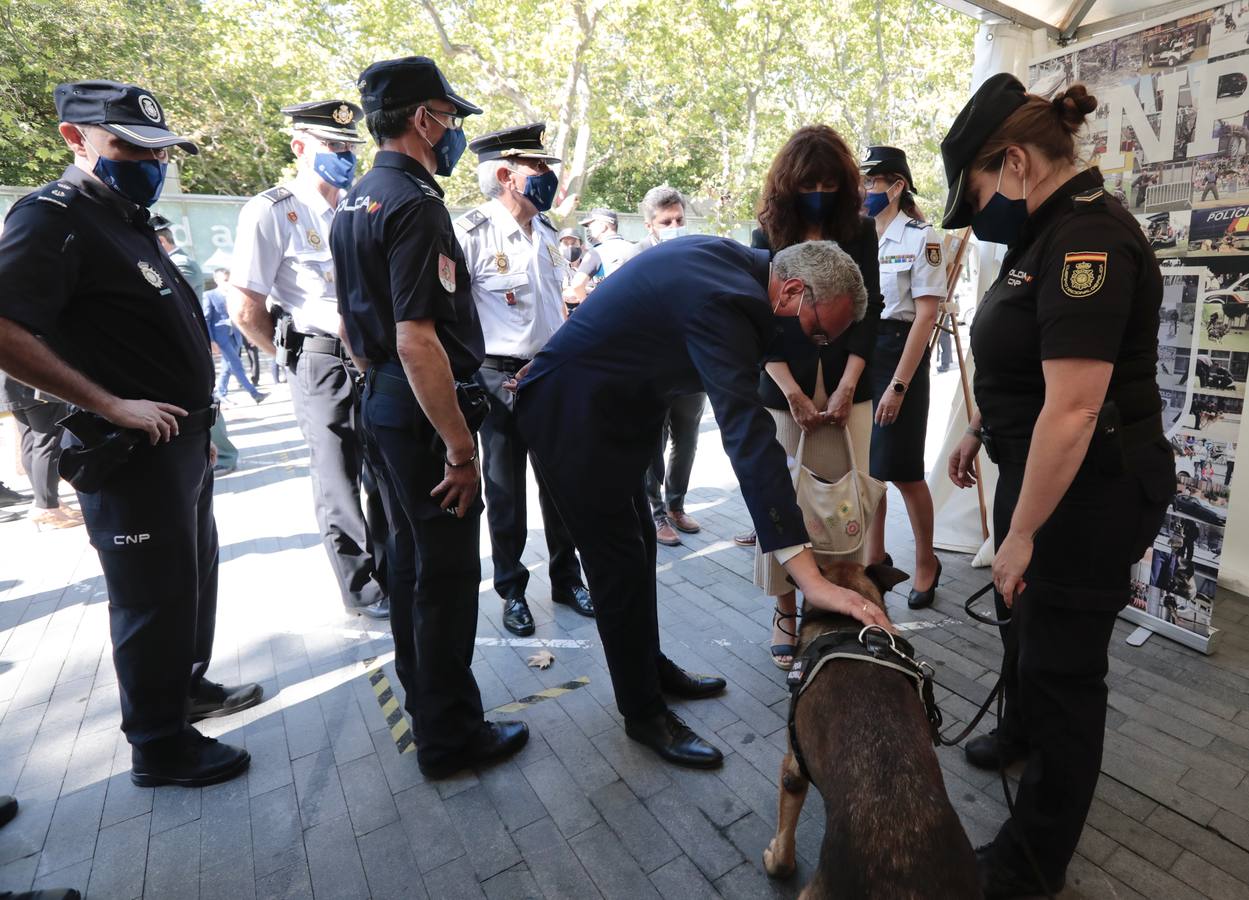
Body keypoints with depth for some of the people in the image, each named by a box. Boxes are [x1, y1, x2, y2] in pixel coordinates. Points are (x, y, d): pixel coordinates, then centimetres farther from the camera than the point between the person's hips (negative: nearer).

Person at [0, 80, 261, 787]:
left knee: (195, 576, 20)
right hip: (133, 455, -9)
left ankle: (188, 687, 40)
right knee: (155, 598, 2)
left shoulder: (129, 220, 16)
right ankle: (161, 748, 19)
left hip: (184, 443, 9)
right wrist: (112, 406, -24)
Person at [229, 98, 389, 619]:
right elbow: (245, 309, -8)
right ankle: (361, 590, 22)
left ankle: (393, 576, 29)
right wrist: (294, 357, 1)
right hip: (324, 364, -5)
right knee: (337, 482, 6)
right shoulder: (272, 212, -6)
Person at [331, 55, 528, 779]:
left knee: (413, 555, 20)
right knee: (448, 572, 1)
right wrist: (460, 447, -23)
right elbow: (417, 339, -25)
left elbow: (354, 325, 18)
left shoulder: (357, 203, 14)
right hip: (425, 412, -10)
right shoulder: (415, 203, -17)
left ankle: (421, 693, 38)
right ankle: (451, 735, 16)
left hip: (384, 402, 10)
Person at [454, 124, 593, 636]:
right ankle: (512, 591, 26)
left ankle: (566, 578, 31)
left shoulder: (546, 232, 9)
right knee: (505, 490, 8)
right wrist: (473, 382, -13)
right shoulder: (471, 234, -13)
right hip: (500, 378, -6)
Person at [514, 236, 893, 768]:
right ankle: (644, 714, 17)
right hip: (570, 414, -10)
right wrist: (810, 578, -40)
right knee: (621, 565, -1)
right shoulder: (723, 304, -30)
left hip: (611, 405, 10)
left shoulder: (731, 258, 0)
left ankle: (651, 667, 36)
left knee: (638, 546, 18)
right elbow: (748, 438, -38)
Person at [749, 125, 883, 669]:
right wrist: (793, 394, -9)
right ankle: (784, 612, 9)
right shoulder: (768, 235, 5)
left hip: (846, 390, 1)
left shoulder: (859, 232, 8)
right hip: (784, 390, -1)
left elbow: (868, 313, 4)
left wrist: (845, 388, -8)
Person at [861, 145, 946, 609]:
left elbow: (925, 316, -11)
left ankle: (925, 561, 23)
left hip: (897, 352, -5)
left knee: (902, 471, 1)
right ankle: (874, 557, 26)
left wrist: (898, 385, -17)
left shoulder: (920, 237, -6)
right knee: (866, 466, 10)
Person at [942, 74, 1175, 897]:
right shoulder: (1052, 232, 8)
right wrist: (982, 430, 22)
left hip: (1091, 492, -10)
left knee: (1062, 660, 4)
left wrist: (1022, 534, -25)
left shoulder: (1087, 240, -23)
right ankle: (1022, 732, 55)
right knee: (1023, 616, 26)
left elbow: (1074, 407, -29)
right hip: (1040, 468, 10)